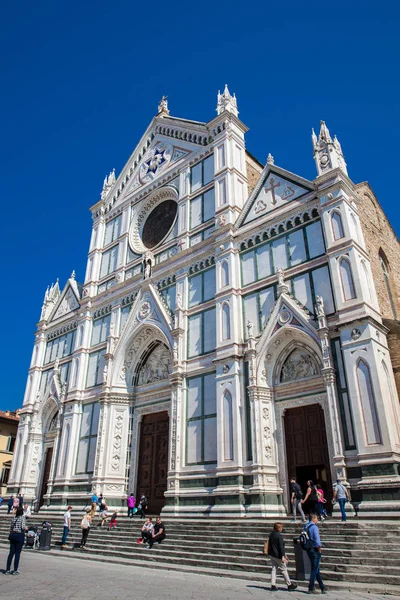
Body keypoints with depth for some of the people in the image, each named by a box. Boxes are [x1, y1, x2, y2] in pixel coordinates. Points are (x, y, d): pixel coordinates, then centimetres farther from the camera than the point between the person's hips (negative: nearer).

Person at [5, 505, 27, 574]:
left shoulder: (14, 518, 7)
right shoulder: (22, 517, -9)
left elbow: (11, 528, 10)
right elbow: (23, 527, -18)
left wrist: (10, 536, 21)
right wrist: (26, 528, 3)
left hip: (13, 535, 6)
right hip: (20, 535, -6)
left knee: (11, 553, 11)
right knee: (17, 553, 2)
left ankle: (7, 570, 14)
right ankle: (15, 570, 6)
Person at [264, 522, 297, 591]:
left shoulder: (271, 534, 8)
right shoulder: (279, 536, -18)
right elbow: (281, 546, -21)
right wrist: (283, 556, -19)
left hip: (271, 555, 7)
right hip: (278, 555, -7)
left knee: (273, 569, 11)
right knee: (284, 570, 6)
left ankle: (273, 585, 9)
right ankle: (289, 585, 17)